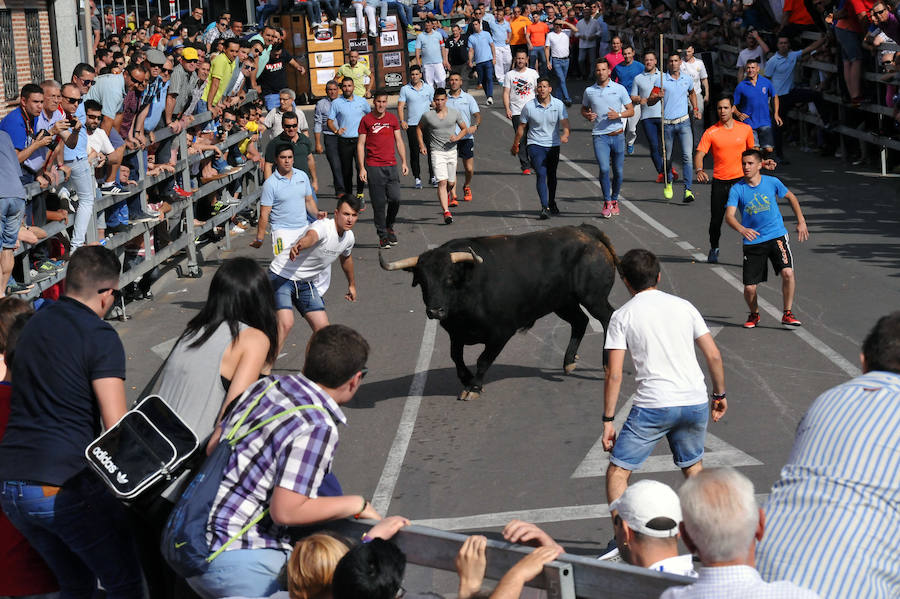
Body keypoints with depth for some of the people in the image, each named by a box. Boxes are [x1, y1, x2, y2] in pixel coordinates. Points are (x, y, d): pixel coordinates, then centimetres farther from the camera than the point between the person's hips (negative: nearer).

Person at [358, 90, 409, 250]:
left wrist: (404, 162, 6)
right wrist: (362, 168, -4)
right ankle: (382, 236, 7)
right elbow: (361, 144, 2)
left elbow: (399, 141, 15)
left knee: (395, 199, -8)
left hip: (391, 166, 2)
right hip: (373, 167, -2)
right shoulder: (366, 120, 2)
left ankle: (389, 227, 16)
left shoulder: (392, 119, 10)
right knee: (379, 204, -2)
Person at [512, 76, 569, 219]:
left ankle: (552, 203, 37)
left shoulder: (559, 105, -4)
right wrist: (515, 145, 13)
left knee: (551, 175, 15)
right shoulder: (529, 106, -6)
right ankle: (544, 207, -24)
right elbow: (521, 127, 6)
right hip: (535, 144, -2)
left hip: (553, 145, 2)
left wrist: (565, 135, -35)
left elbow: (565, 123, -13)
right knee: (541, 174, -17)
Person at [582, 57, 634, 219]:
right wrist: (588, 115, -2)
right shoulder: (589, 91, 6)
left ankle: (614, 200, 25)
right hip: (599, 136, -1)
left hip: (617, 135, 1)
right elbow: (583, 109, 21)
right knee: (604, 169, -16)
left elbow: (631, 111, 7)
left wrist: (618, 115, -12)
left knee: (618, 171, 7)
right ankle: (607, 202, -5)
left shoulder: (619, 89, 3)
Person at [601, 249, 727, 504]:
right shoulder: (684, 306, 10)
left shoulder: (622, 316, 1)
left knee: (617, 472, 5)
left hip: (653, 406, -4)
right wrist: (720, 395, 21)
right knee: (693, 466, 24)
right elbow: (714, 356, 9)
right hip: (696, 403, 4)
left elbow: (614, 375, -5)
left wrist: (608, 421, 0)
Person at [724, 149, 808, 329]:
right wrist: (741, 229, -37)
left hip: (777, 235, 0)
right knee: (749, 288, -3)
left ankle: (787, 314, -3)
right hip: (752, 241, 0)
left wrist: (801, 221, 13)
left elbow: (791, 198, 17)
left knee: (787, 273, -21)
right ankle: (754, 314, 28)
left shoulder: (772, 182, -1)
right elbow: (729, 216, -17)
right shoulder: (737, 189, -7)